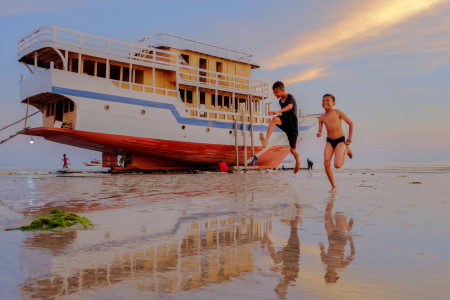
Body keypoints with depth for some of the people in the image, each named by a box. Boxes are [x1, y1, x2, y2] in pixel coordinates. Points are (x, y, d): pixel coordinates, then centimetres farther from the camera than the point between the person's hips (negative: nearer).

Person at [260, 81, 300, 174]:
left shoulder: (290, 98, -13)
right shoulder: (280, 101, 11)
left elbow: (289, 107, -36)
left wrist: (278, 112, -53)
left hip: (292, 125, -5)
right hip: (285, 123, 5)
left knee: (292, 150, 2)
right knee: (275, 119, -31)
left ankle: (297, 162, 37)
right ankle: (266, 140, -51)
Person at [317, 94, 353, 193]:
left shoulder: (337, 112, -7)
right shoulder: (322, 117, 3)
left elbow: (350, 123, -3)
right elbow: (320, 132, 7)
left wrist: (349, 140, -4)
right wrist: (319, 134, -20)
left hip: (340, 140, -3)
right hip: (329, 141, 3)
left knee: (337, 165, -16)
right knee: (326, 163, -14)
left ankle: (346, 150, 17)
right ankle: (333, 186, 5)